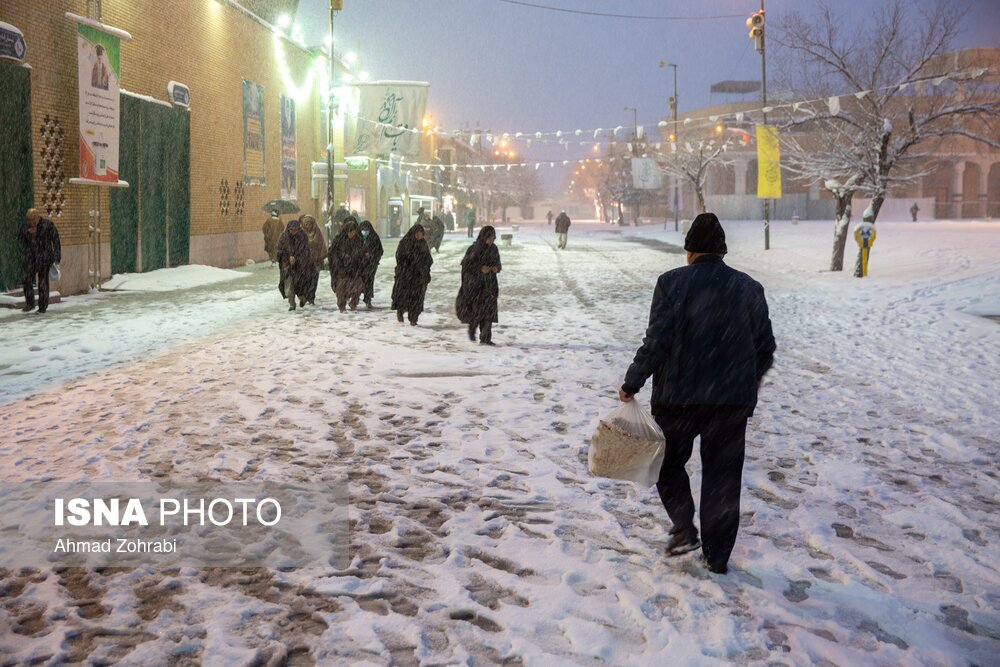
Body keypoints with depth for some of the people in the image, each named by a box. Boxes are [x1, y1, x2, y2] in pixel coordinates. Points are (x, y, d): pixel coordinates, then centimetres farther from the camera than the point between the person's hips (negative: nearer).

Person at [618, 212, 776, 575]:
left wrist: (631, 384, -2)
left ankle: (684, 528, 5)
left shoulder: (671, 283, -9)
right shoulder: (749, 287, 1)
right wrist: (753, 376, 29)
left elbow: (656, 342, -13)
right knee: (722, 476, 11)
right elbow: (765, 345, 9)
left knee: (669, 462, 19)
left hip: (678, 395, -2)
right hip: (733, 397, 3)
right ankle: (717, 556, 17)